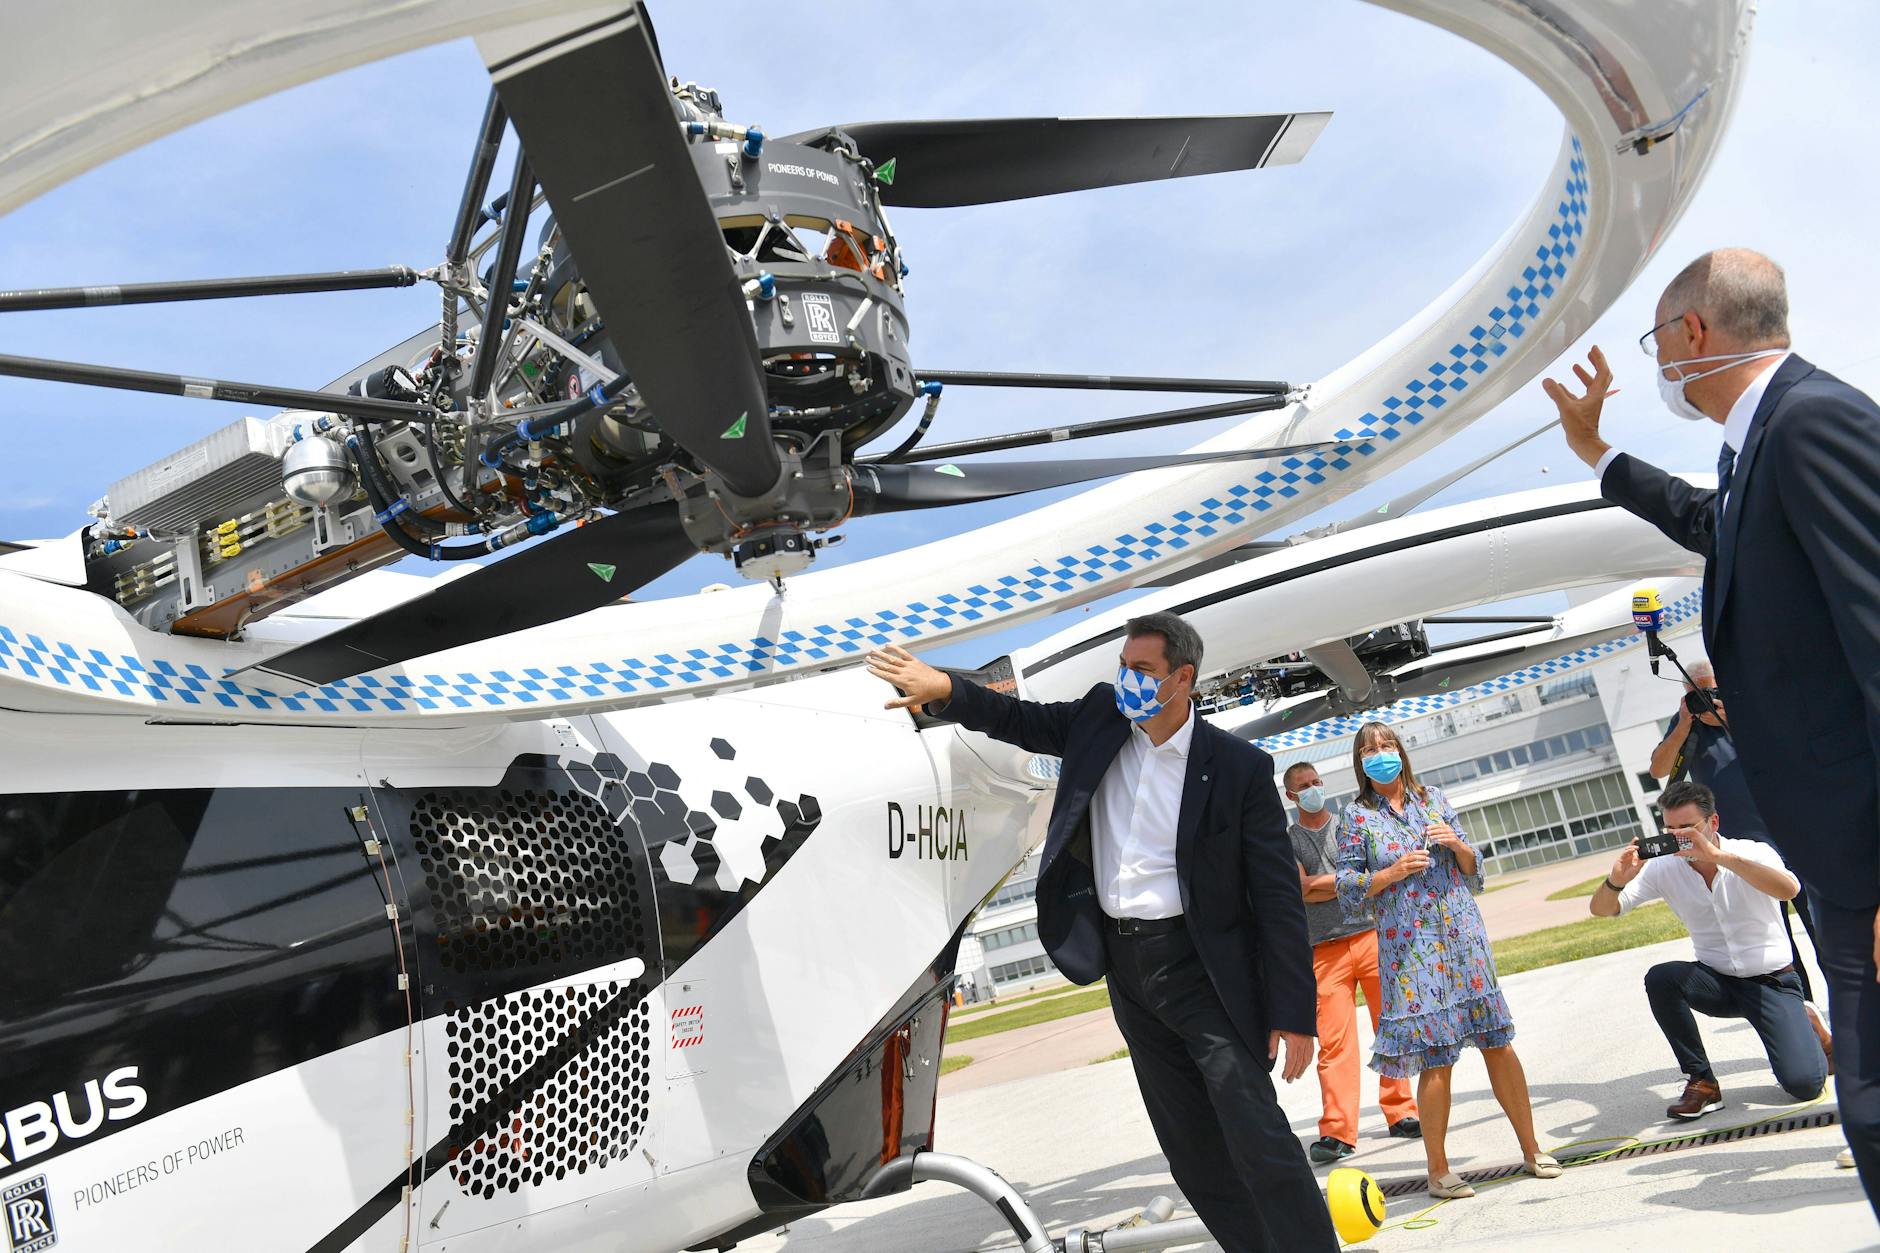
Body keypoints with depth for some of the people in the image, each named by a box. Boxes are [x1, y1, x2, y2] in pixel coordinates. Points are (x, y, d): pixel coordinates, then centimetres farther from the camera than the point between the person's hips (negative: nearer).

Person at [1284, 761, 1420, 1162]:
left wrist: (1319, 881, -7)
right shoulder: (1286, 841, 7)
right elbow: (1302, 891, -6)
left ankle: (1399, 1113, 18)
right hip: (1326, 949, -2)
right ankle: (1336, 1132, -7)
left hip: (1370, 935, 3)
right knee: (1334, 1041, -7)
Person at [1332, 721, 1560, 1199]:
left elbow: (1474, 871, 15)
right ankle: (1438, 1170, 8)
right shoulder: (1357, 816, 2)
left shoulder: (1434, 799, 10)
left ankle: (1532, 1150, 19)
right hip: (1410, 946, -3)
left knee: (1498, 1043, 5)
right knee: (1435, 1059, -4)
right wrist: (1394, 872, -13)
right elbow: (1348, 889, 0)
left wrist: (1458, 845, -5)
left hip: (1463, 935, 3)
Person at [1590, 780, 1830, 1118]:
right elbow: (1601, 910, -10)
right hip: (1718, 982, 3)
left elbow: (1789, 889, -37)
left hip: (1772, 981, -3)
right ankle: (1701, 1081, -11)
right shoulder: (1664, 869, -7)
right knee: (1660, 977, -28)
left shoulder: (1753, 853, -15)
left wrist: (1718, 855, -45)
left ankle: (1808, 1028, 16)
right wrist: (1616, 881, -33)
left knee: (1804, 1084, -20)